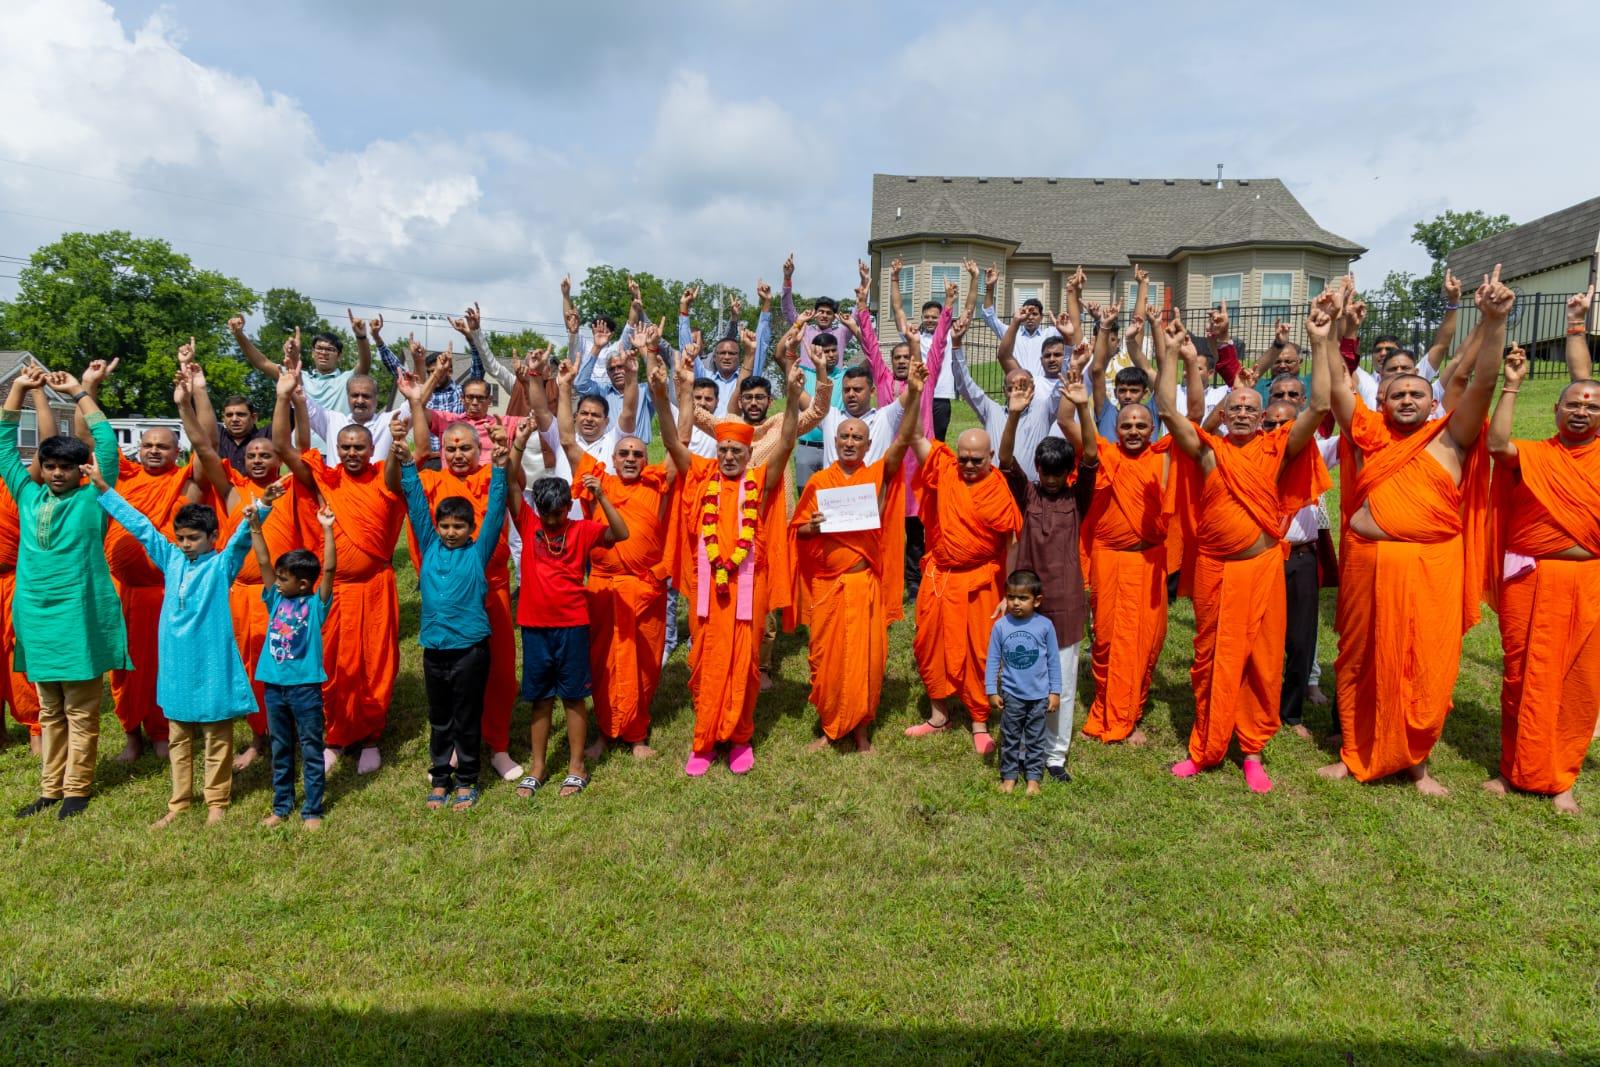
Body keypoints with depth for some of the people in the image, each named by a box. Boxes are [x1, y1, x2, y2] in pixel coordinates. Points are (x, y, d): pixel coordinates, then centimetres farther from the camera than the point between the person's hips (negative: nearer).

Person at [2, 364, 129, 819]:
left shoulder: (92, 499, -2)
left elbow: (107, 443, -10)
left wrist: (79, 392, -5)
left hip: (78, 618, -5)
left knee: (80, 712, 4)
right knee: (49, 712, 14)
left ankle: (77, 789, 14)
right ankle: (50, 788, 23)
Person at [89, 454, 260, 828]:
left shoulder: (223, 564, -4)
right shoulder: (171, 559, 8)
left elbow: (243, 535, -20)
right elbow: (139, 524, 12)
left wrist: (260, 506, -37)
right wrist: (103, 487, 14)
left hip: (211, 663, -5)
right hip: (175, 663, 5)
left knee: (216, 739, 5)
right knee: (178, 739, 14)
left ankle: (217, 803, 16)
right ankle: (179, 802, 25)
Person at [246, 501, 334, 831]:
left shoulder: (315, 604, -5)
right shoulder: (276, 600, 7)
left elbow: (330, 569, -17)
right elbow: (263, 562, 4)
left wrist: (327, 530, -23)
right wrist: (255, 526, -3)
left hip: (305, 686, -5)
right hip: (274, 685, 5)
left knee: (311, 749, 4)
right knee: (280, 749, 16)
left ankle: (312, 811, 11)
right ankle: (281, 807, 28)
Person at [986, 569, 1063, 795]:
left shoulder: (1045, 625, -10)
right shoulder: (1000, 626, -10)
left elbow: (1053, 661, -2)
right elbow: (993, 660, -3)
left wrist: (1055, 692, 0)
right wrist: (992, 691, -5)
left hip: (1039, 695, 0)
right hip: (1011, 694, 0)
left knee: (1036, 739, 12)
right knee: (1010, 738, 12)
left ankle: (1033, 777, 24)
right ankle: (1009, 775, 24)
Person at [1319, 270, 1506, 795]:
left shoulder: (1450, 439, 5)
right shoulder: (1369, 435, 10)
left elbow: (1483, 382, -6)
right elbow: (1337, 384, 5)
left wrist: (1493, 321, -18)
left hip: (1431, 570, -1)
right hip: (1368, 565, 1)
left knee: (1426, 671, 5)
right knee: (1361, 664, 10)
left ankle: (1416, 763, 22)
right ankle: (1355, 755, 24)